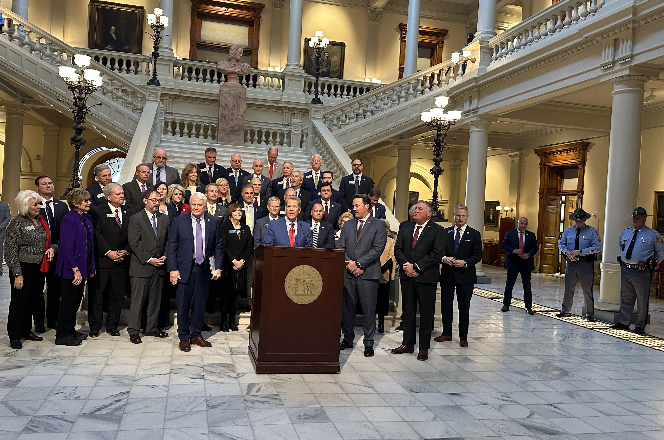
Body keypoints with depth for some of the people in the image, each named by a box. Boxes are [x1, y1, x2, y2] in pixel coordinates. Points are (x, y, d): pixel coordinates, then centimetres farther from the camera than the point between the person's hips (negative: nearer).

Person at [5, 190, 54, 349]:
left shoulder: (40, 220, 10)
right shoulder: (17, 224, -10)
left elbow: (47, 240, 23)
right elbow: (11, 251, -12)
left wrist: (52, 247, -1)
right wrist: (17, 274, -16)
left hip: (39, 267, 6)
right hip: (23, 268, -6)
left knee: (32, 300, 14)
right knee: (19, 301, 2)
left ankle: (26, 331, 28)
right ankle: (14, 336, 14)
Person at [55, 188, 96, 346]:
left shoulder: (87, 218, 10)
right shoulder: (69, 219, -15)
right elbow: (67, 247, -19)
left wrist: (92, 266, 13)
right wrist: (75, 270, -21)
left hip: (83, 267, 8)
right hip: (71, 268, -8)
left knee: (76, 299, 16)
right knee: (69, 301, 0)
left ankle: (70, 330, 28)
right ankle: (62, 335, 11)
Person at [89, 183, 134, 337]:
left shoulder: (128, 212, 10)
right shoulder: (97, 212, -2)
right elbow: (96, 235, -8)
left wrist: (126, 251, -6)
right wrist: (108, 252, -15)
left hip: (122, 260, 4)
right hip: (102, 260, -3)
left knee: (117, 295, 9)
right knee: (97, 294, 3)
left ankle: (112, 326, 20)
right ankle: (95, 327, 14)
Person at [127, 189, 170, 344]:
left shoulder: (165, 219, 12)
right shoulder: (135, 219, -4)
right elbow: (134, 243, -10)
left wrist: (165, 256, -3)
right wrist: (149, 259, -15)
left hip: (159, 267, 5)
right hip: (141, 267, -5)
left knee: (156, 299, 12)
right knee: (138, 300, -1)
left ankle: (152, 328, 24)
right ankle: (133, 331, 9)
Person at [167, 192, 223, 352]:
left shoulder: (213, 222, 4)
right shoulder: (179, 221, -1)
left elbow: (218, 247, 7)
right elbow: (172, 247, -1)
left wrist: (218, 267, -1)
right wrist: (172, 269, -8)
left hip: (204, 269, 2)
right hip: (184, 269, -2)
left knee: (200, 304, 11)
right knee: (183, 306, 3)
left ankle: (196, 335, 26)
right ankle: (184, 337, 17)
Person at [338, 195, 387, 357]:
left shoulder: (378, 225, 0)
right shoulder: (347, 225, 14)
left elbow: (378, 249, -9)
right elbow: (340, 247, 10)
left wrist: (358, 263, -14)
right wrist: (349, 264, -7)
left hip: (368, 274, -4)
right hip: (348, 273, 4)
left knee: (369, 310, 1)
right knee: (347, 308, 9)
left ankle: (369, 343, 12)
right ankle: (347, 339, 24)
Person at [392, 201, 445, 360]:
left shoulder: (437, 230, -3)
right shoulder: (405, 228, 13)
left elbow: (437, 253, -12)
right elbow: (398, 249, 8)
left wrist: (416, 267, -16)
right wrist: (406, 265, -10)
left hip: (426, 277, -4)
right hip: (407, 276, 5)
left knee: (426, 313, 3)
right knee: (408, 311, 12)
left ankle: (424, 348, 13)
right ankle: (408, 344, 23)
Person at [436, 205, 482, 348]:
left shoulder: (474, 234, 1)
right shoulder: (445, 232, 7)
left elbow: (478, 255, -5)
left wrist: (465, 263, -20)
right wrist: (444, 258, -16)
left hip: (465, 275, -2)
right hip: (447, 274, 2)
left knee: (464, 307, 5)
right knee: (446, 305, 10)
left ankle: (463, 337, 16)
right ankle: (446, 333, 24)